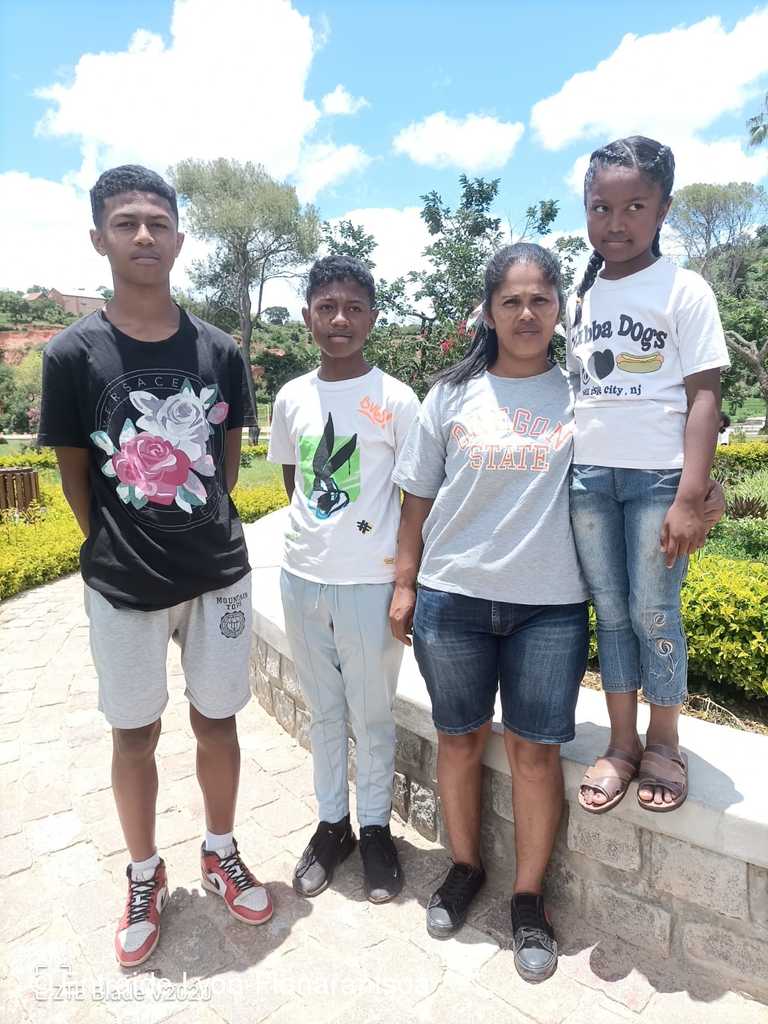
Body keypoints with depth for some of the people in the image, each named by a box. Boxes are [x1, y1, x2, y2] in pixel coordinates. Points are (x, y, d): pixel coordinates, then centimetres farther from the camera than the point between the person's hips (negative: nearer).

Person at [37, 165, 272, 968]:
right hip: (123, 586, -1)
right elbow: (75, 476, 0)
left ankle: (220, 855, 41)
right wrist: (119, 554, 5)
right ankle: (145, 877, 40)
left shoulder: (219, 351, -1)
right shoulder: (73, 353, -8)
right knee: (134, 735, 15)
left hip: (220, 573, 2)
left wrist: (199, 532, 7)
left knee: (217, 718, 16)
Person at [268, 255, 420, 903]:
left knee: (371, 717, 11)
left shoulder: (396, 401, -8)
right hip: (302, 579, 4)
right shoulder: (291, 398, 3)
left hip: (370, 583, -3)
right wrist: (323, 530, 5)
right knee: (323, 712, 18)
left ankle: (376, 830, 34)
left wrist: (409, 583, -6)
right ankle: (332, 824, 37)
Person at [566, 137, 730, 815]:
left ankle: (664, 743, 22)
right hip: (588, 477, 4)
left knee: (653, 613, -1)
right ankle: (622, 744, 22)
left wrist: (690, 499, -14)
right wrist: (561, 477, 12)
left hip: (659, 477, -4)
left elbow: (704, 395, -6)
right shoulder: (580, 297, 13)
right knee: (610, 613, 9)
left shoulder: (684, 290, 0)